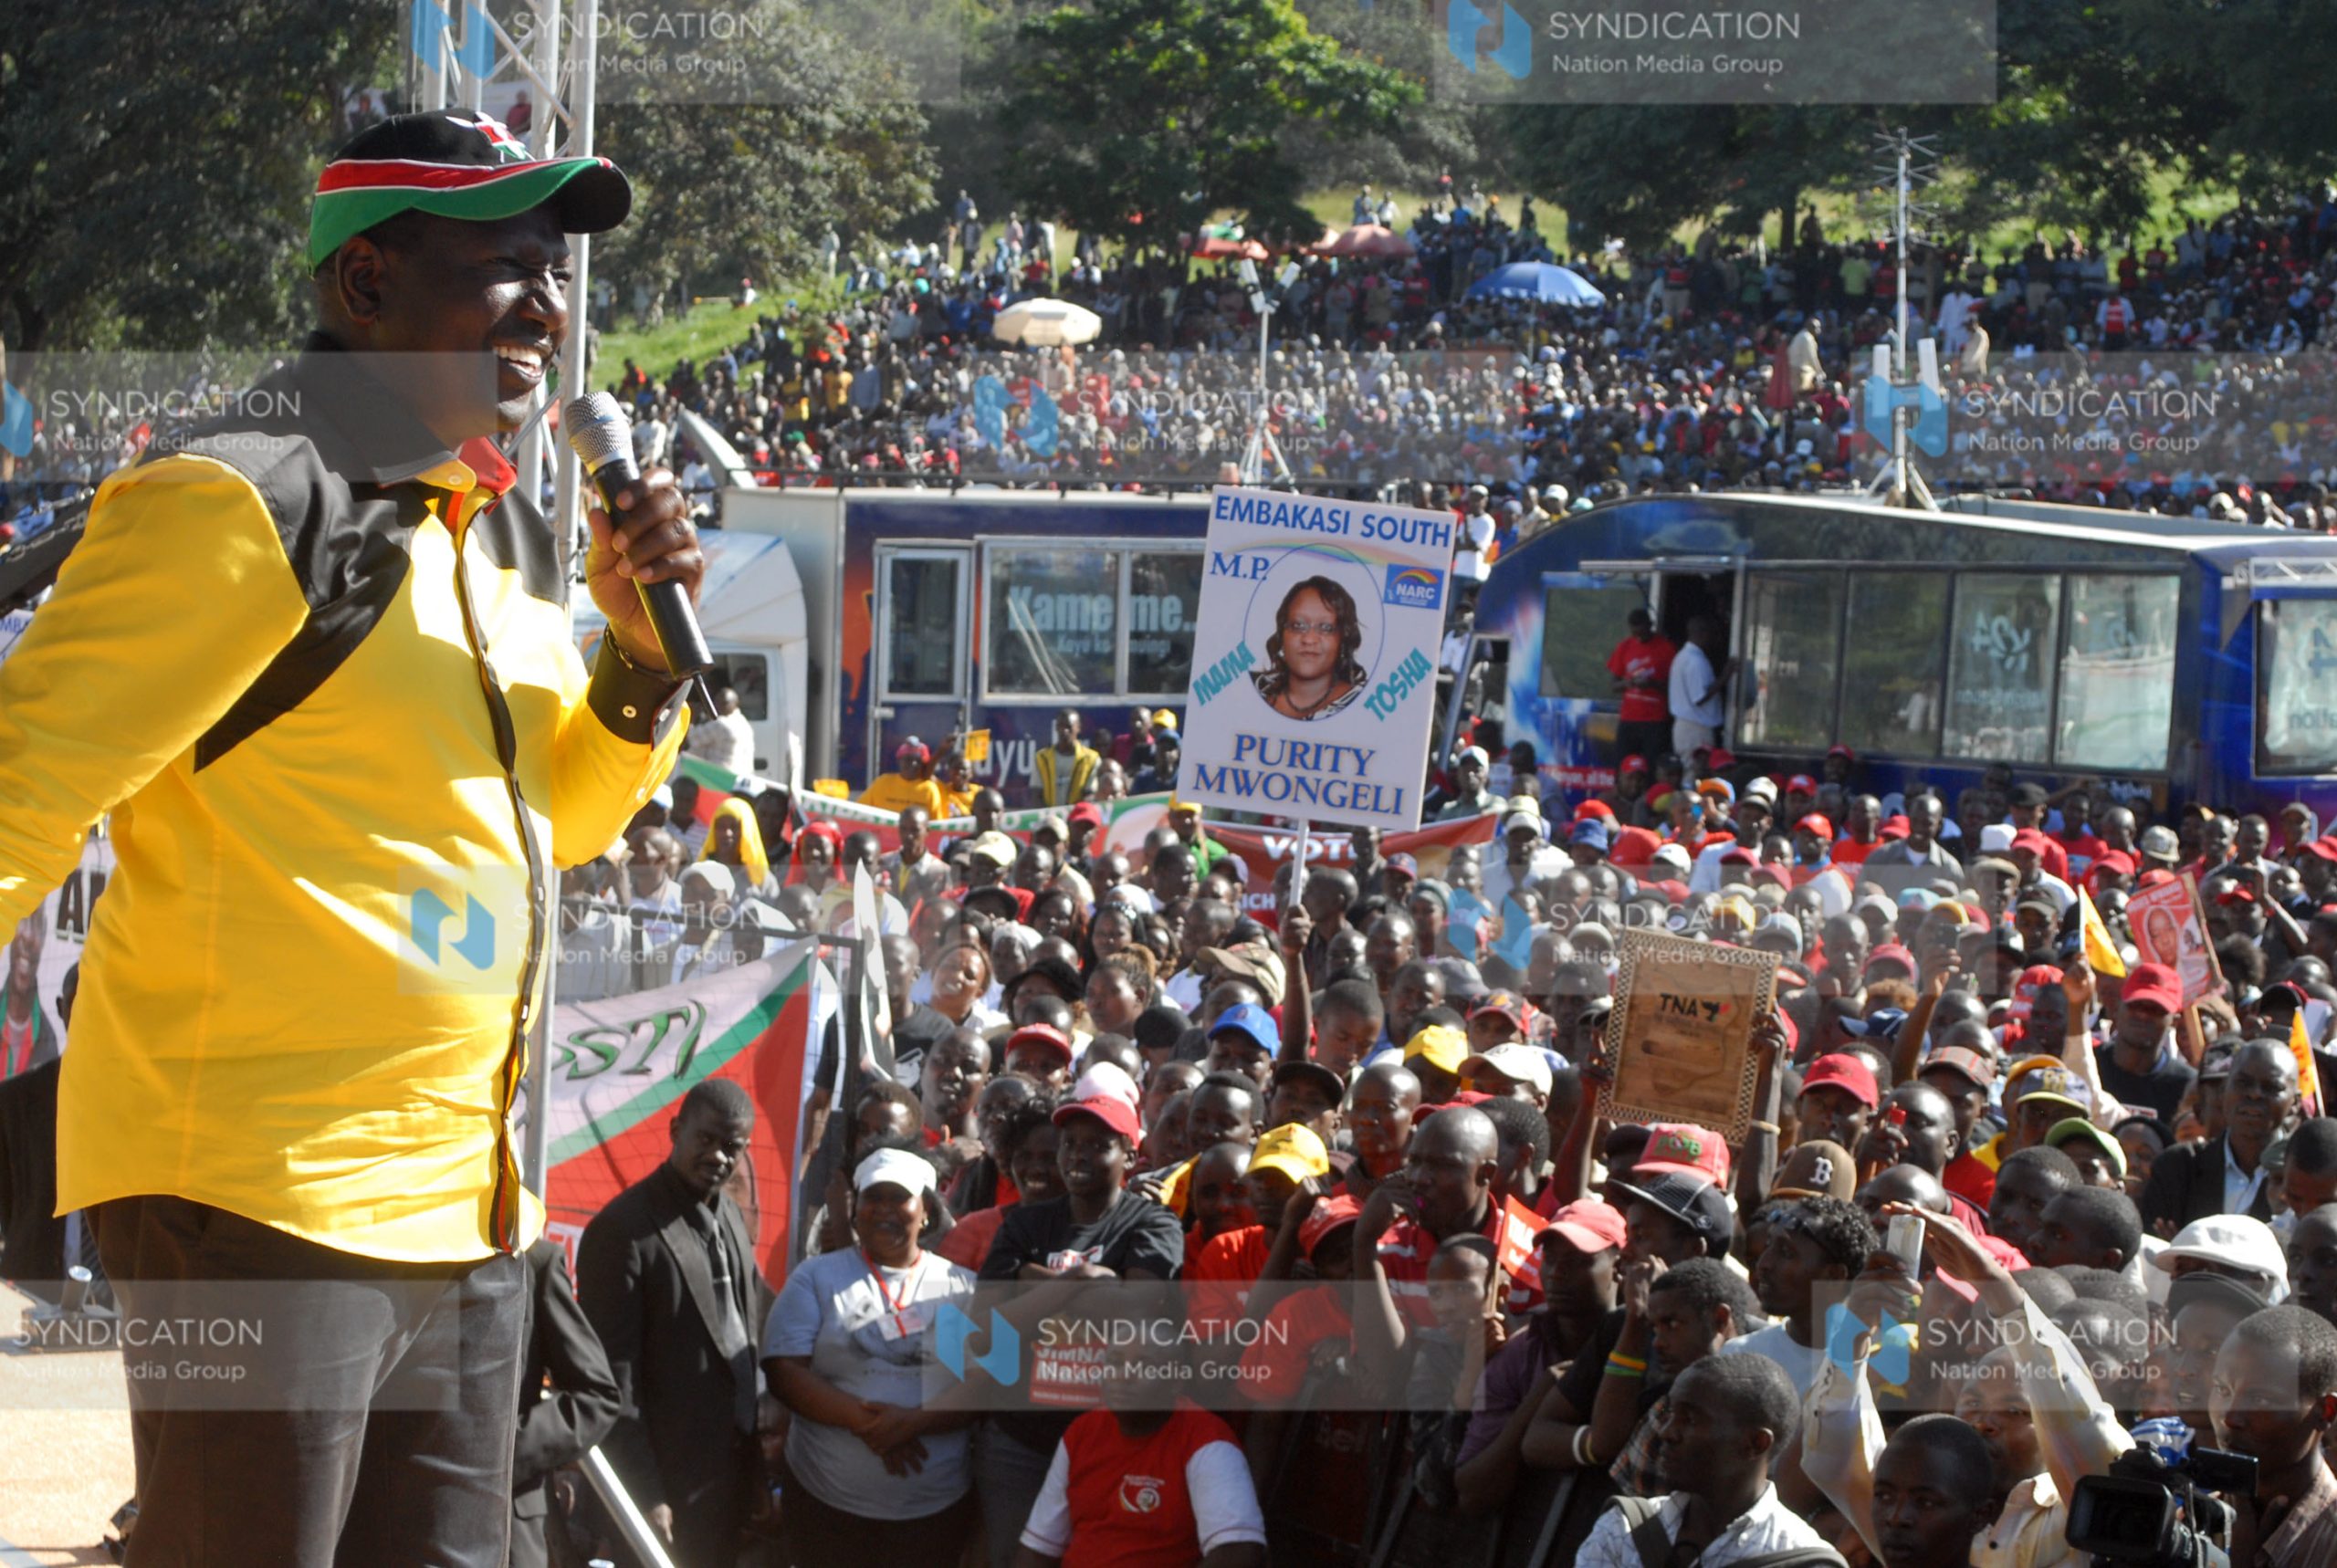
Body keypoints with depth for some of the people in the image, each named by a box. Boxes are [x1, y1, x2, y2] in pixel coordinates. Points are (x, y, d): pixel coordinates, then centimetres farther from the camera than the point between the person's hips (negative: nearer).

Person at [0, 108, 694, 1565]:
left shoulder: (508, 530, 14)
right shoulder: (239, 504, -13)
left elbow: (552, 819, 25)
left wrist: (638, 644, 7)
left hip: (465, 1199, 9)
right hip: (259, 1189, -9)